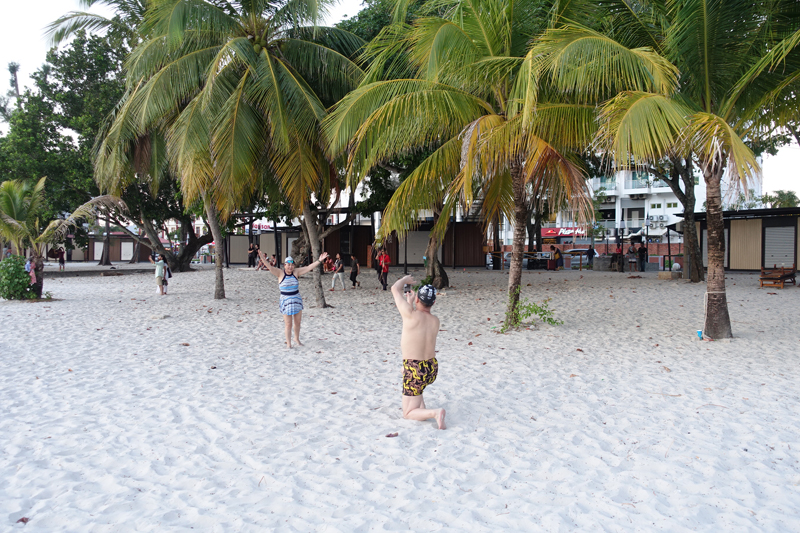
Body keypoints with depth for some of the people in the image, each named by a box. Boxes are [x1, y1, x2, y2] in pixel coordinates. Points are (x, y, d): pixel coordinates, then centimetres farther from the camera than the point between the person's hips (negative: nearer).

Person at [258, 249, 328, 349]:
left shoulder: (296, 272, 1)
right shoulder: (280, 273, -8)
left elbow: (308, 268, 0)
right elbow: (270, 267, -22)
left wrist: (319, 260, -5)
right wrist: (263, 259, -40)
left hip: (297, 300, 4)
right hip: (286, 301, -3)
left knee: (297, 322, 13)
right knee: (288, 323, -1)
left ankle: (297, 339, 34)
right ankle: (288, 343, 11)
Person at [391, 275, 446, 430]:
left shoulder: (411, 314, -20)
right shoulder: (435, 321, -2)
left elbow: (395, 288, -7)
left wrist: (405, 279, 13)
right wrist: (410, 303, 22)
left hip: (415, 373, -6)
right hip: (433, 369, 7)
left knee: (408, 414, 6)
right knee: (406, 369, 39)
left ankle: (435, 413, -20)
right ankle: (421, 406, 35)